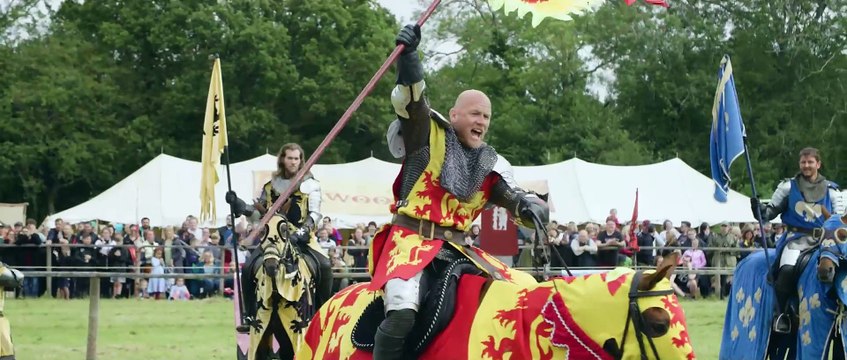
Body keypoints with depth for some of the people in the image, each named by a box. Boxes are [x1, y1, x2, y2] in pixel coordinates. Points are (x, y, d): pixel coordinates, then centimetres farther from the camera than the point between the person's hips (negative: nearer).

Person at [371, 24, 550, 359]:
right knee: (402, 314, -30)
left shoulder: (490, 165, 16)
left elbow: (516, 198, 8)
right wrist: (408, 55, -31)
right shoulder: (429, 134, 3)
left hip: (457, 249, 6)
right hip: (411, 241, -6)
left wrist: (533, 208, -17)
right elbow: (410, 100, -13)